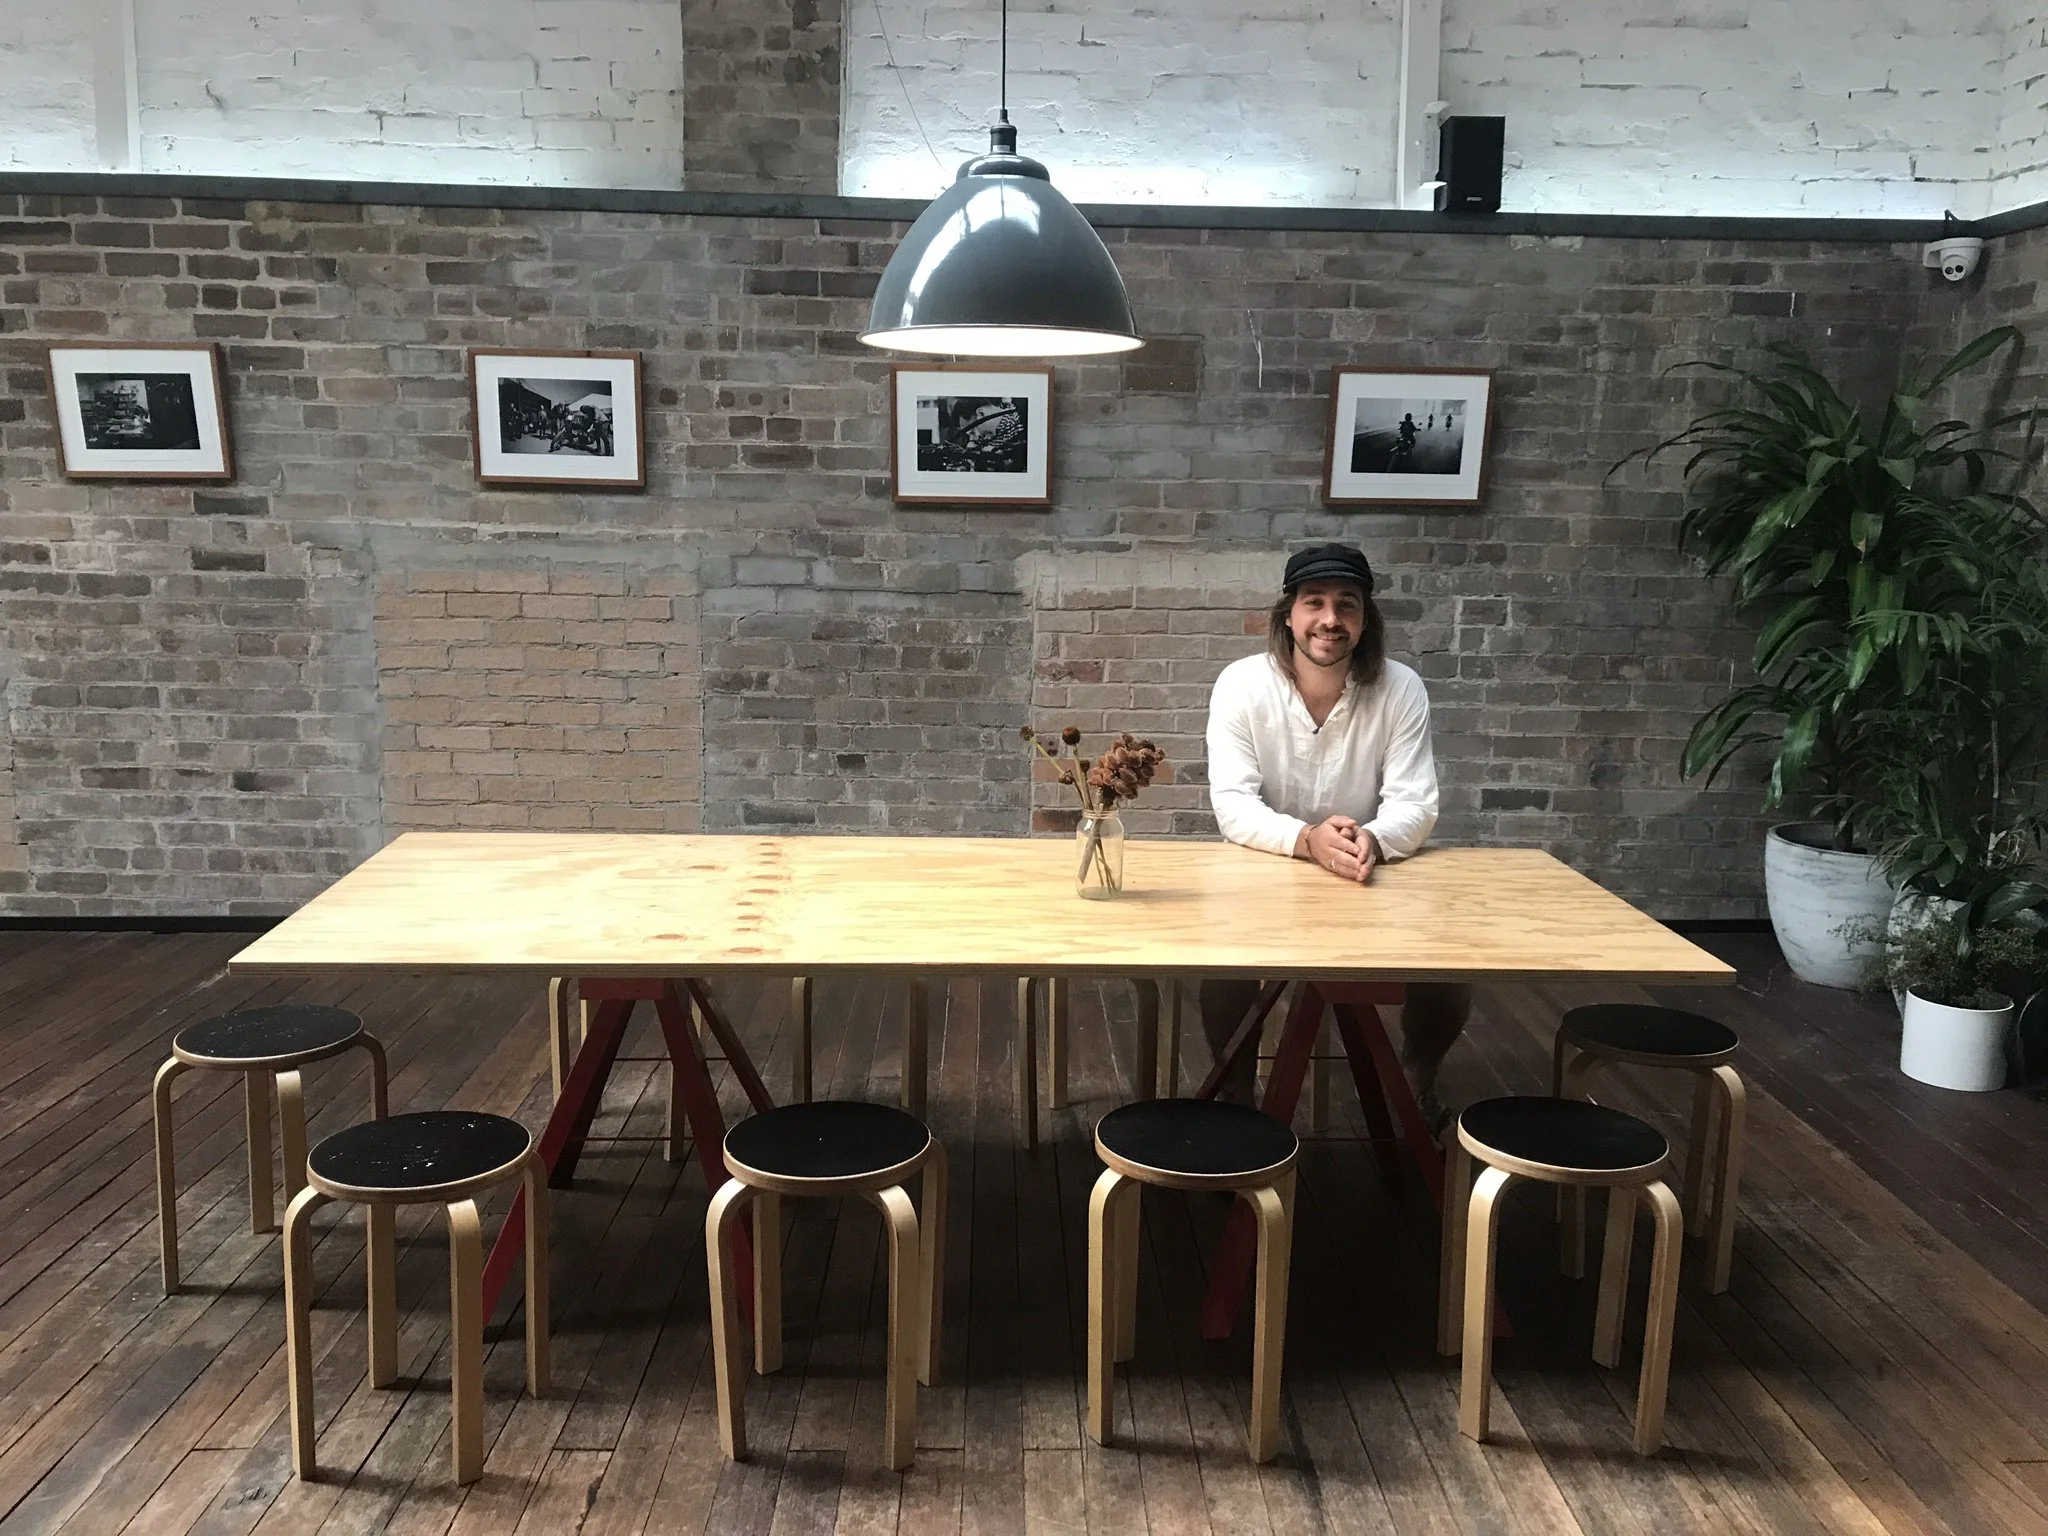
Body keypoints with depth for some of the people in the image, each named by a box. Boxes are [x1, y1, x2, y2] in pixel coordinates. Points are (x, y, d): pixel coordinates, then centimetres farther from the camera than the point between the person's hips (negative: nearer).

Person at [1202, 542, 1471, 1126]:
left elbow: (1415, 805, -9)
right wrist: (1307, 839, -35)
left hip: (1374, 882, 2)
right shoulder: (1242, 685, -11)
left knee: (1449, 981, -16)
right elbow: (1233, 805, -16)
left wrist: (1374, 839, -34)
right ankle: (1236, 1094, 0)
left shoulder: (1401, 689, -8)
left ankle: (1419, 1081, 19)